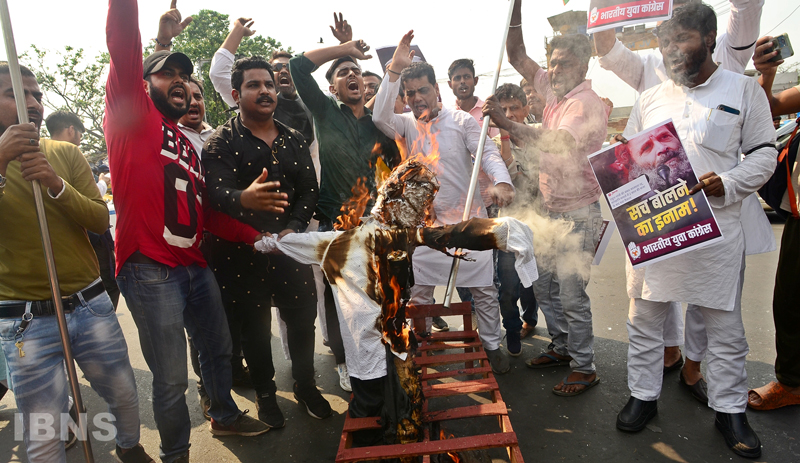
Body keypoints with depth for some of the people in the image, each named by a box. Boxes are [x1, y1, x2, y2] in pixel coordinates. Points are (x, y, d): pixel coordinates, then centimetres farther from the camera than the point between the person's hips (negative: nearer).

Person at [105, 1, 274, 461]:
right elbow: (123, 44, -15)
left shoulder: (189, 146, 18)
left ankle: (225, 415, 46)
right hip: (151, 270, -7)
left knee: (219, 348, 22)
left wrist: (257, 236, 8)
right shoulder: (132, 114, 1)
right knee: (172, 379, 1)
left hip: (195, 265, 7)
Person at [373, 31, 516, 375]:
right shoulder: (406, 124, 5)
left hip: (469, 218, -1)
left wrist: (501, 182, -31)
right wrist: (395, 69, -20)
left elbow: (488, 153, -10)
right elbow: (380, 117, -15)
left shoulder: (462, 120, 0)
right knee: (419, 288, 8)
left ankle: (491, 345, 23)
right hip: (425, 221, 2)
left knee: (484, 287, 5)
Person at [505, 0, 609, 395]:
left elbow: (560, 142, -32)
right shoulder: (554, 91, 10)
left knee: (571, 296, -4)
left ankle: (584, 369, 13)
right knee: (543, 286, 15)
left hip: (578, 214, -8)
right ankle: (562, 347, 33)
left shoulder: (587, 104, -16)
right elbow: (518, 58, 14)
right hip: (551, 211, 9)